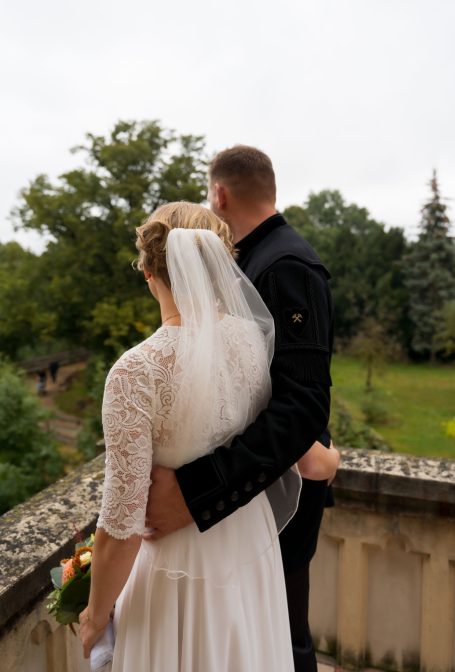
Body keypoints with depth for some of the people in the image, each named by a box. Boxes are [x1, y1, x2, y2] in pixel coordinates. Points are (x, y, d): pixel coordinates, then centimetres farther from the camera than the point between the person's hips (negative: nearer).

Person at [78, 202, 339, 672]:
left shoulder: (135, 373, -27)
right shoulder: (256, 338, -13)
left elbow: (121, 528, -21)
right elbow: (312, 460, -5)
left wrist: (95, 617, -3)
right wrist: (328, 461, 19)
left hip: (183, 562, -4)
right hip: (255, 543, 5)